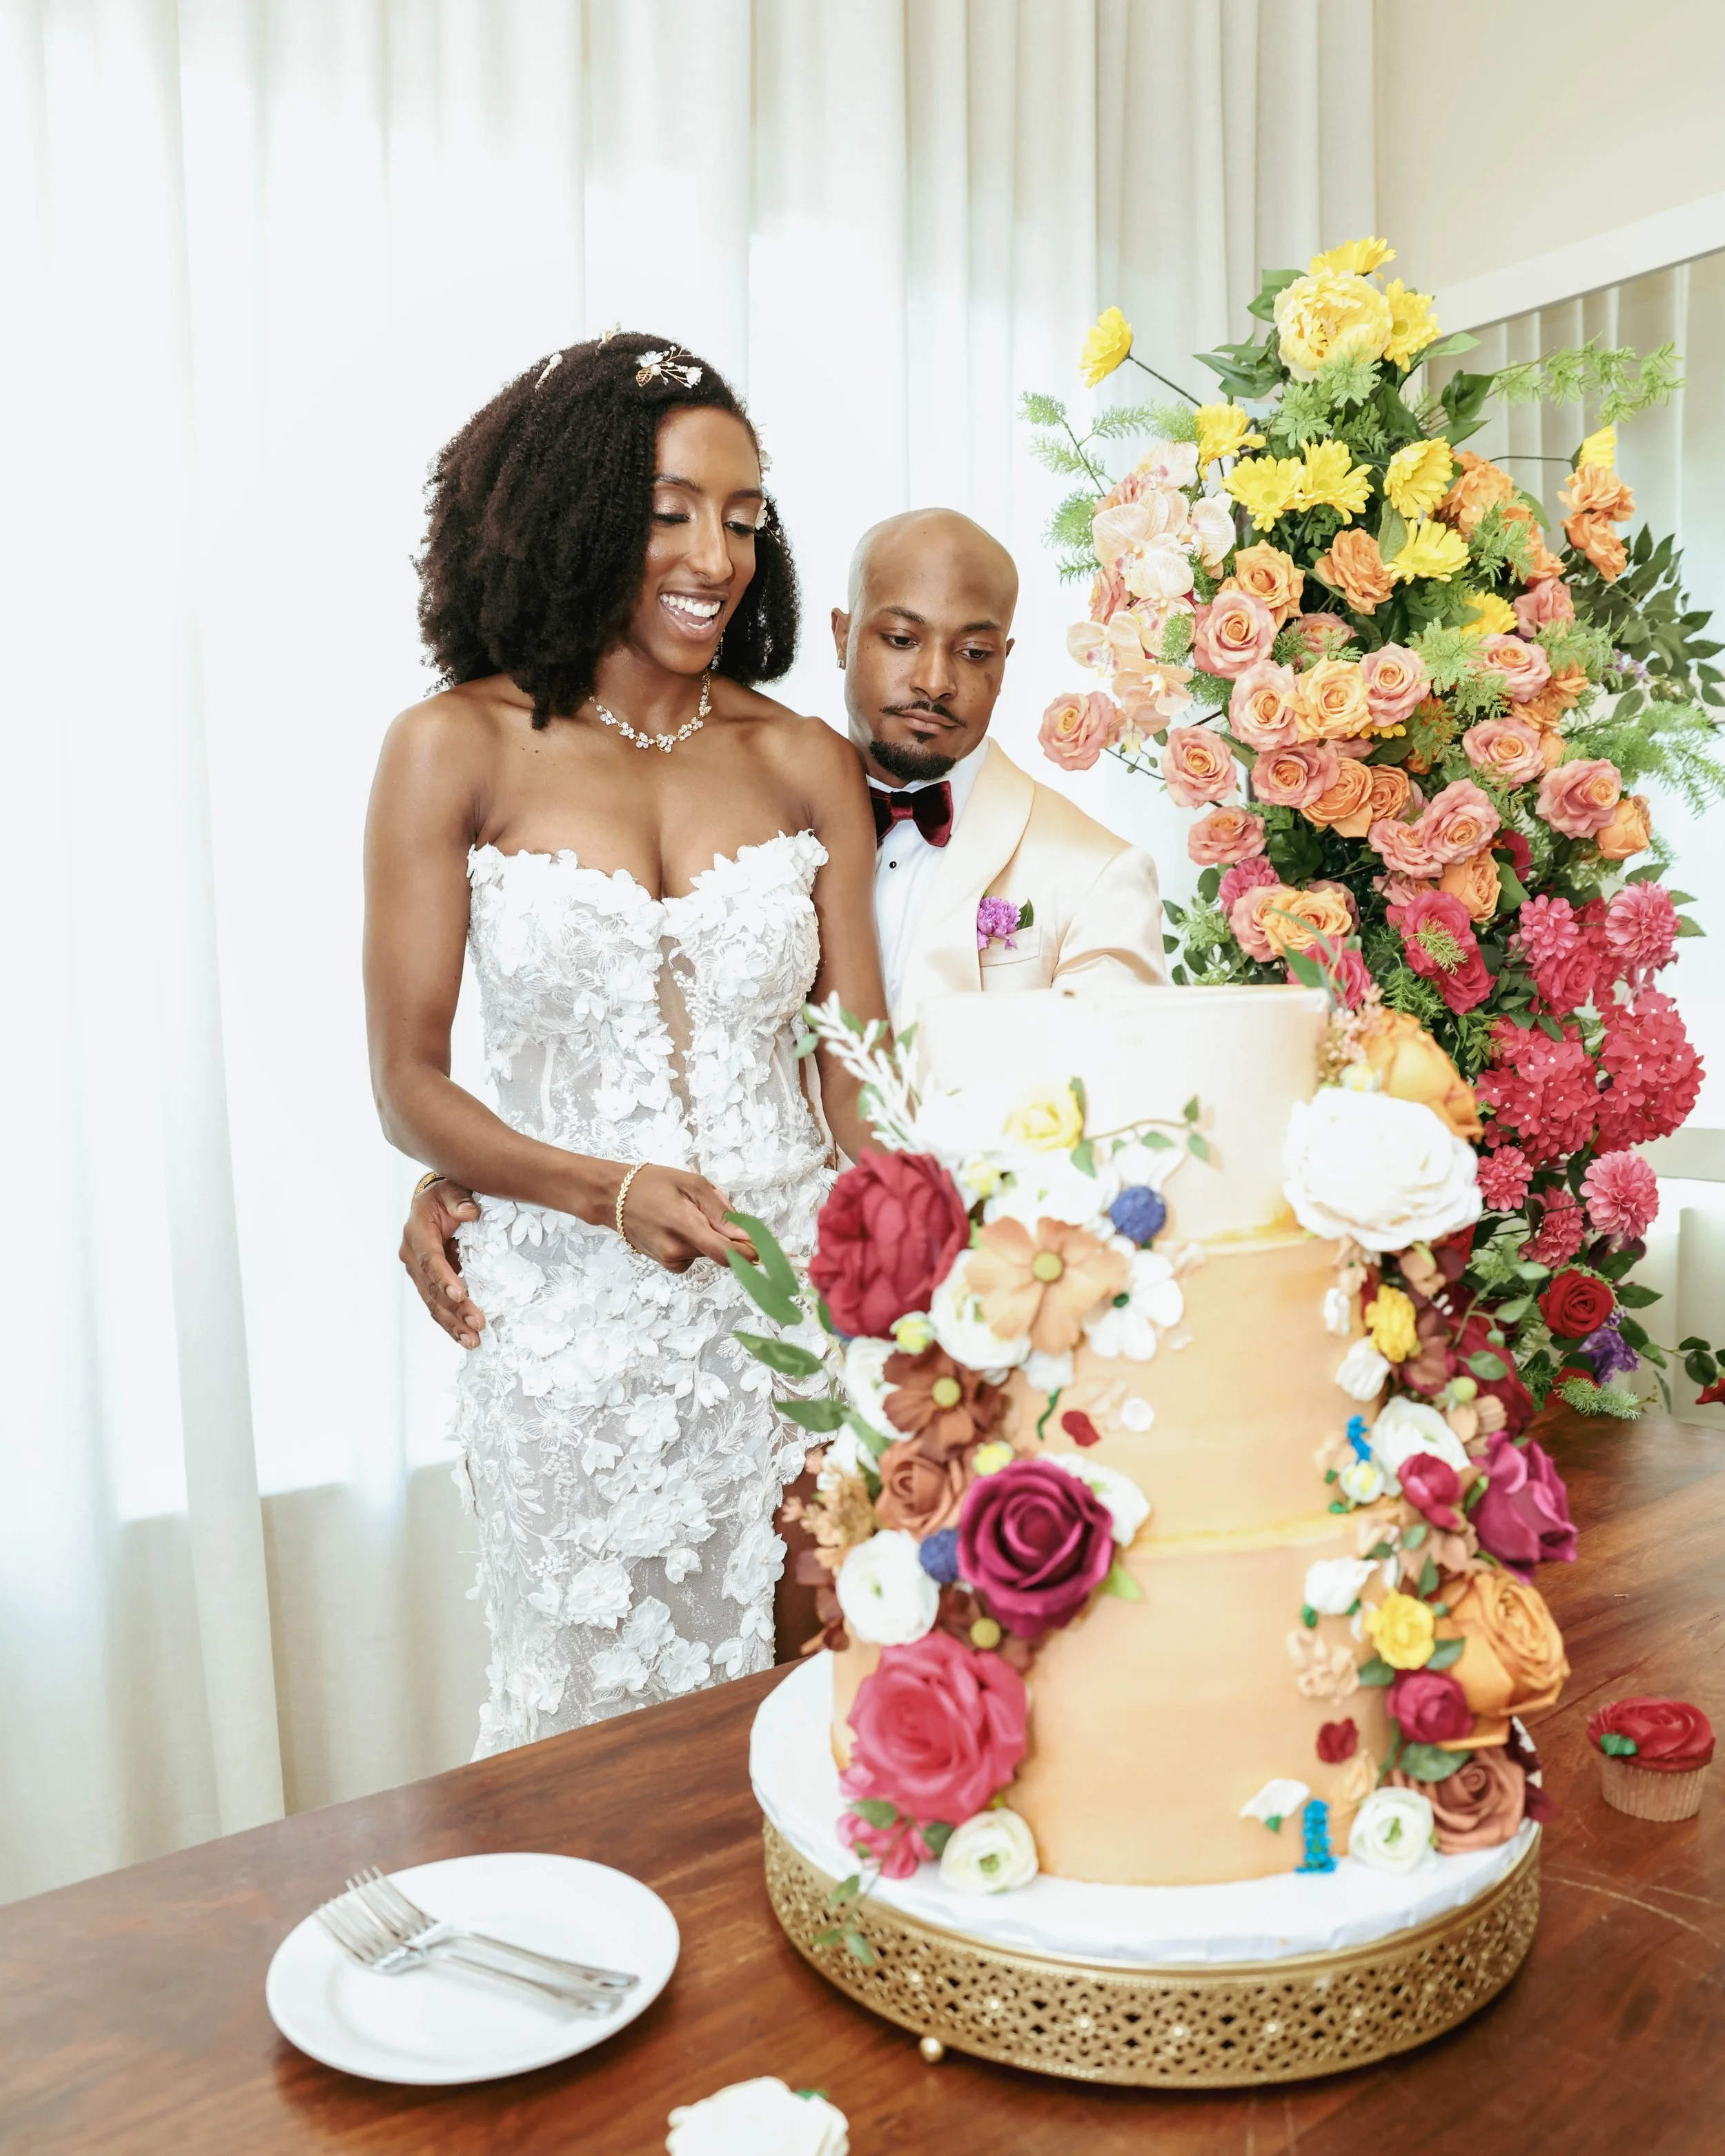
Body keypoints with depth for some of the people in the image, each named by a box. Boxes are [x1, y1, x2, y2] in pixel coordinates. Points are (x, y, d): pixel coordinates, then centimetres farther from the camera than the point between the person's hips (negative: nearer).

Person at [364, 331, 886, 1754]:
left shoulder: (805, 762, 4)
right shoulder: (458, 750, -3)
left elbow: (864, 1066, 1)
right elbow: (410, 1089, -2)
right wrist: (612, 1192, -18)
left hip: (797, 1301, 2)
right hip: (578, 1321, -2)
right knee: (592, 1720, 15)